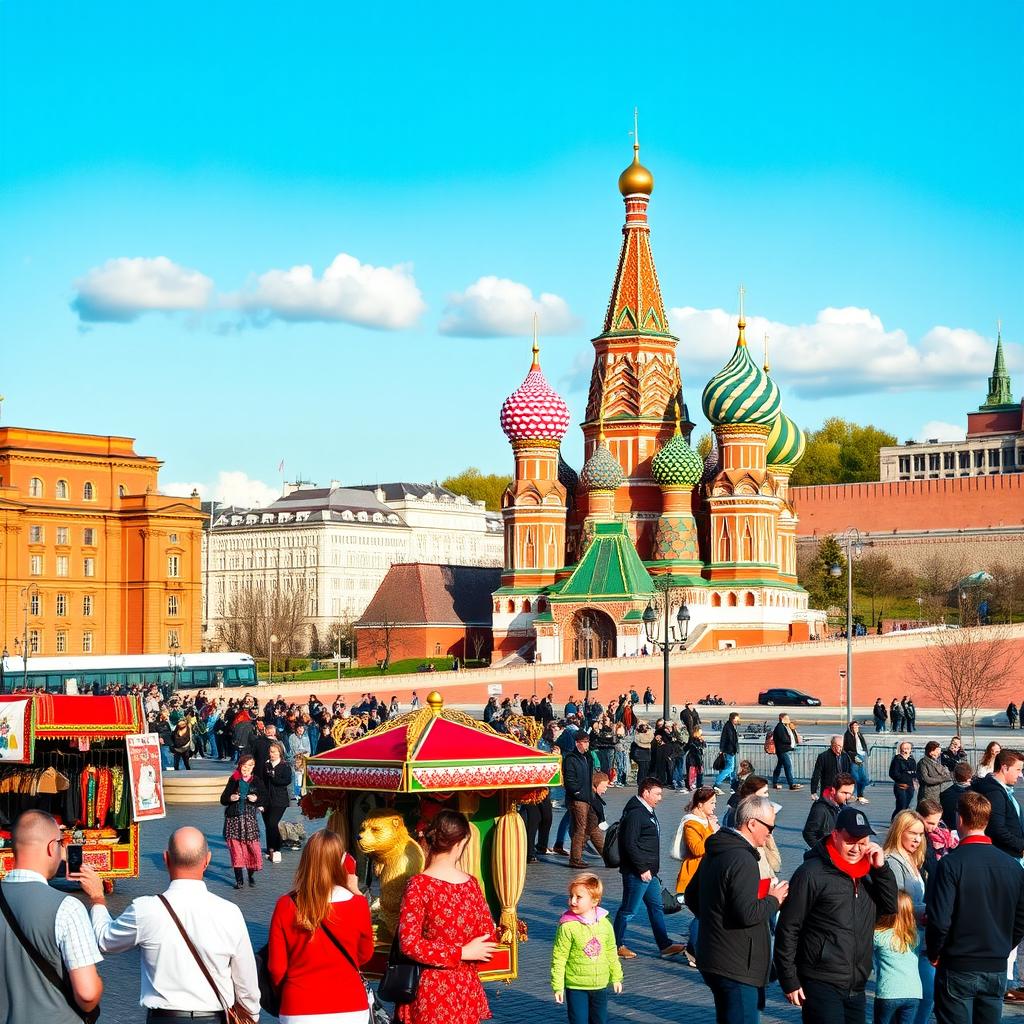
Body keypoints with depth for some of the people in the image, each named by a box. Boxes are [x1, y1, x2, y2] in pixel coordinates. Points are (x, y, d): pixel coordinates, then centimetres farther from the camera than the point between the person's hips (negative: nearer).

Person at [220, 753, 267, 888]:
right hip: (233, 818, 0)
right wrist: (230, 798, -13)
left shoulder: (256, 781, 6)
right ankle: (238, 879, 7)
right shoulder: (233, 780, 6)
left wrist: (256, 799, -13)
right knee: (235, 848, -1)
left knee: (253, 847, -5)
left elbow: (265, 799, 6)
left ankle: (251, 875, 15)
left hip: (249, 818, 0)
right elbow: (223, 799, 8)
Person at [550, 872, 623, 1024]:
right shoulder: (567, 926, -15)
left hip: (600, 984, 4)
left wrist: (616, 977, 15)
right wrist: (557, 986, -11)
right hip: (576, 986, -4)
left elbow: (611, 953, 11)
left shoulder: (604, 923, -2)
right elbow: (559, 958, -11)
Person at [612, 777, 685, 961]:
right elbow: (630, 844, -23)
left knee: (656, 907, 12)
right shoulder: (635, 814, -18)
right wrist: (642, 869, -22)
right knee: (629, 910, 0)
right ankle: (617, 945, 11)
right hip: (636, 873, -10)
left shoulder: (648, 812, 14)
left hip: (649, 872, 10)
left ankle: (665, 945, 16)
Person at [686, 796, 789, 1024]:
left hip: (712, 960, 10)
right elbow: (747, 913, -25)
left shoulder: (714, 852, 12)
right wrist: (774, 899, -10)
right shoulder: (743, 860, -20)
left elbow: (691, 896, 22)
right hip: (737, 967, -10)